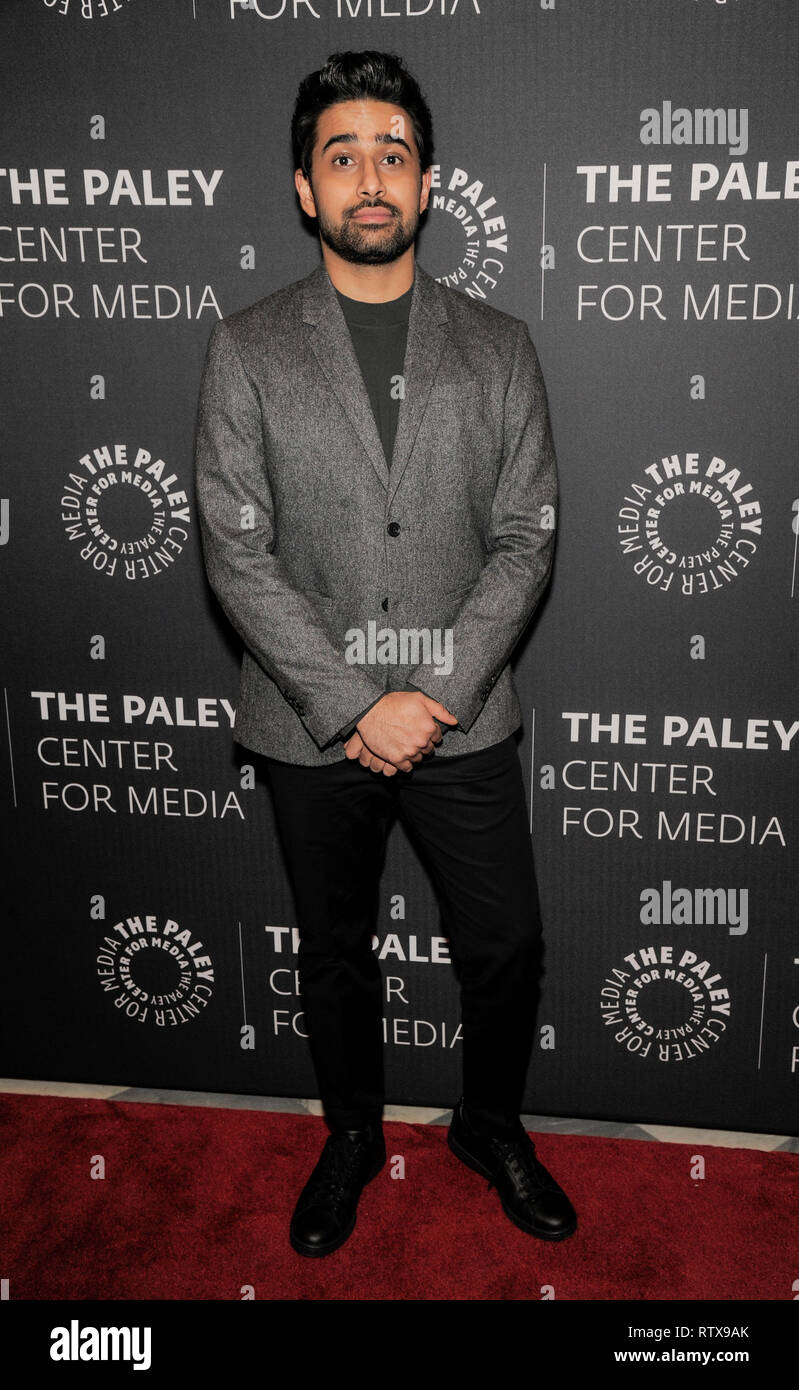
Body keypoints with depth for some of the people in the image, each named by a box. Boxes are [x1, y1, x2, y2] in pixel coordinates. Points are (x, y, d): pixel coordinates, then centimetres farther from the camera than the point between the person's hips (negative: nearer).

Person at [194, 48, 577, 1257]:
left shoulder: (498, 348, 1)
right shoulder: (246, 351, -4)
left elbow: (525, 541, -3)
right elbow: (236, 555, -10)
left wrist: (438, 695, -14)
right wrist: (355, 707, -16)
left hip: (464, 719, 1)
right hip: (312, 727, 0)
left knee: (506, 948, 11)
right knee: (334, 955, 17)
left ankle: (492, 1125, 40)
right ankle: (353, 1134, 42)